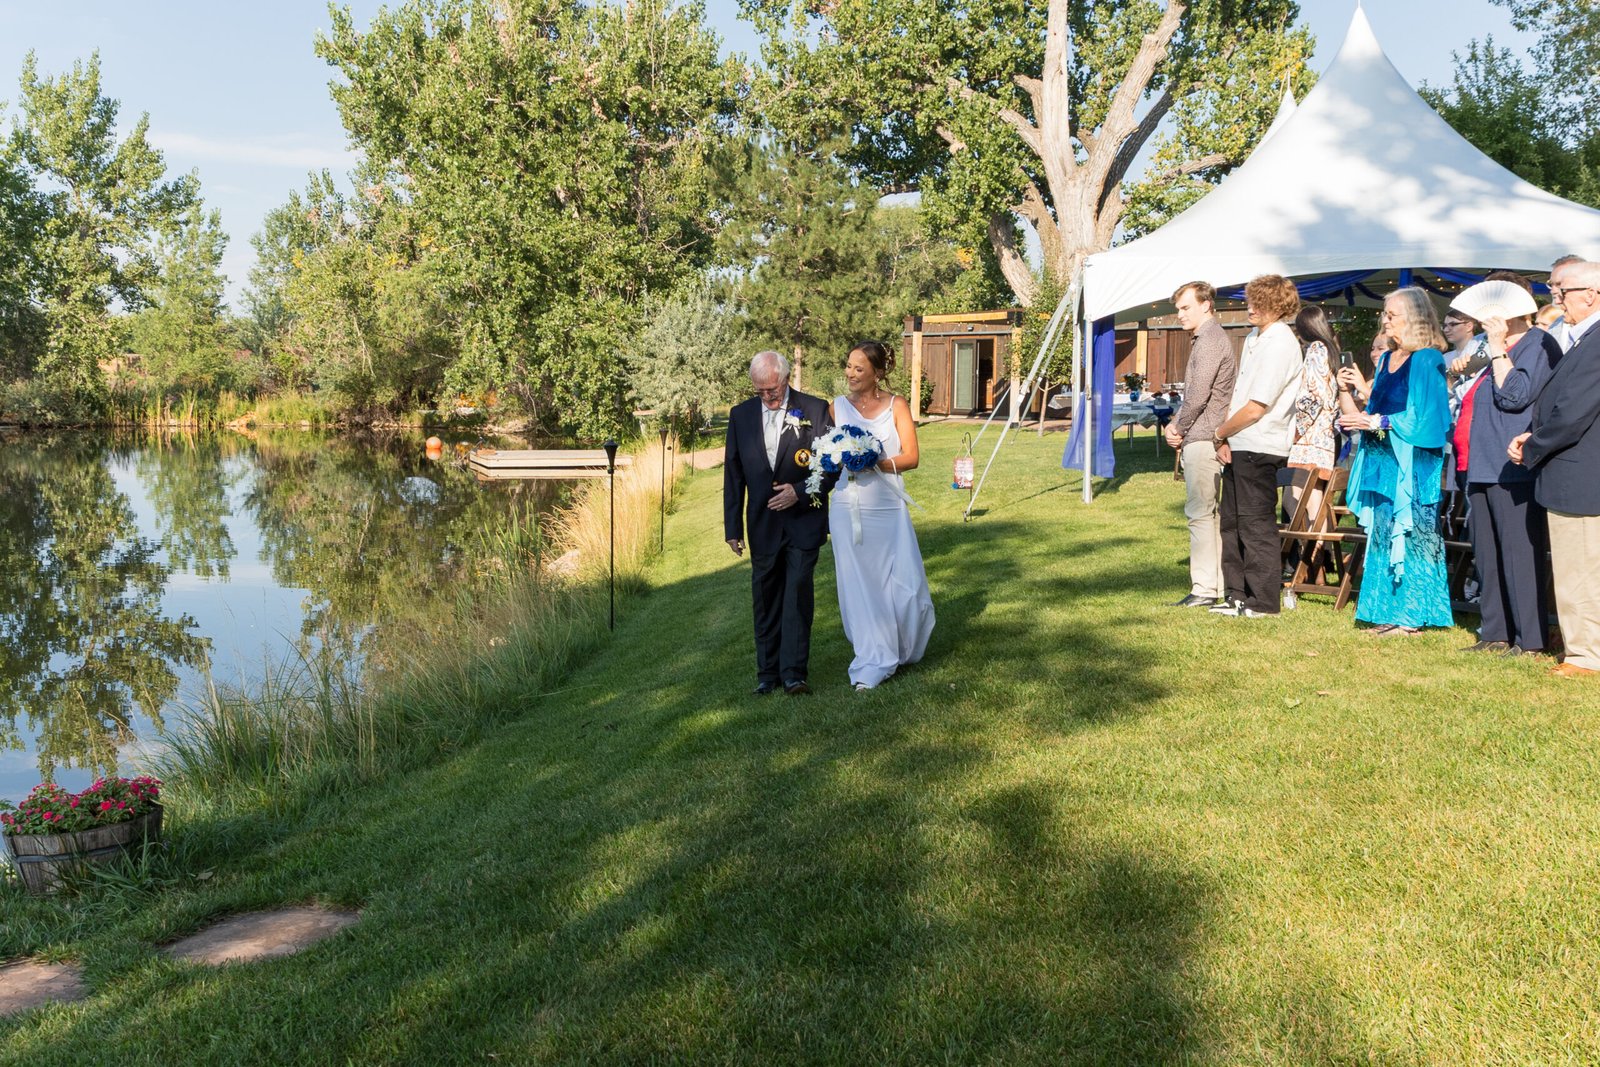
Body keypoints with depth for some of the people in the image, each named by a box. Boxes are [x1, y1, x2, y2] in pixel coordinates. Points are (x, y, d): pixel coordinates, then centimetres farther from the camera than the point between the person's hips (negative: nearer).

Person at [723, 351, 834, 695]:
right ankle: (767, 673, 16)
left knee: (798, 595, -8)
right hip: (762, 525, 3)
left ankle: (793, 672, -4)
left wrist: (800, 491, -15)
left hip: (804, 521, -3)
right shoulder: (741, 415, 5)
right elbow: (733, 474, 8)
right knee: (765, 599, 8)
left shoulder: (815, 409, -4)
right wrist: (732, 527, 5)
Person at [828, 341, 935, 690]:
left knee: (902, 584, 1)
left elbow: (911, 457, -5)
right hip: (847, 508, 1)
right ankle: (873, 662, 14)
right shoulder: (837, 406, 6)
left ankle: (901, 650, 30)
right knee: (858, 586, 2)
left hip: (887, 507, -1)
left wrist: (874, 463, -18)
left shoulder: (896, 406, 0)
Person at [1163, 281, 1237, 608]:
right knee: (1210, 513, 12)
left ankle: (1204, 590, -7)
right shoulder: (1210, 338, 20)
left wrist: (1179, 429, -5)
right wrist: (1176, 425, 10)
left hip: (1202, 440, -11)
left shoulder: (1210, 340, -13)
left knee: (1200, 513, -9)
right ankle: (1216, 583, 17)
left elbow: (1198, 396, -19)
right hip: (1207, 440, 11)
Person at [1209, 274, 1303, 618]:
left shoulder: (1281, 345, -15)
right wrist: (1225, 439, 5)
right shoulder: (1253, 337, 14)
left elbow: (1255, 408, -19)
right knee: (1233, 521, 14)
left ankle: (1264, 600, 6)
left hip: (1259, 447, -9)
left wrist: (1220, 433, -6)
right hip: (1238, 445, 9)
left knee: (1256, 524, -3)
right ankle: (1238, 595, 23)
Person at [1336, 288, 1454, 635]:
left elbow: (1422, 417, -14)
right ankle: (1390, 611, 14)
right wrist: (1357, 389, 4)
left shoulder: (1427, 360, -8)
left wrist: (1377, 421, -15)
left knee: (1408, 533, -4)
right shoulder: (1387, 359, 17)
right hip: (1382, 460, 8)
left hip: (1411, 463, -8)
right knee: (1383, 534, 8)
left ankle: (1411, 614, 2)